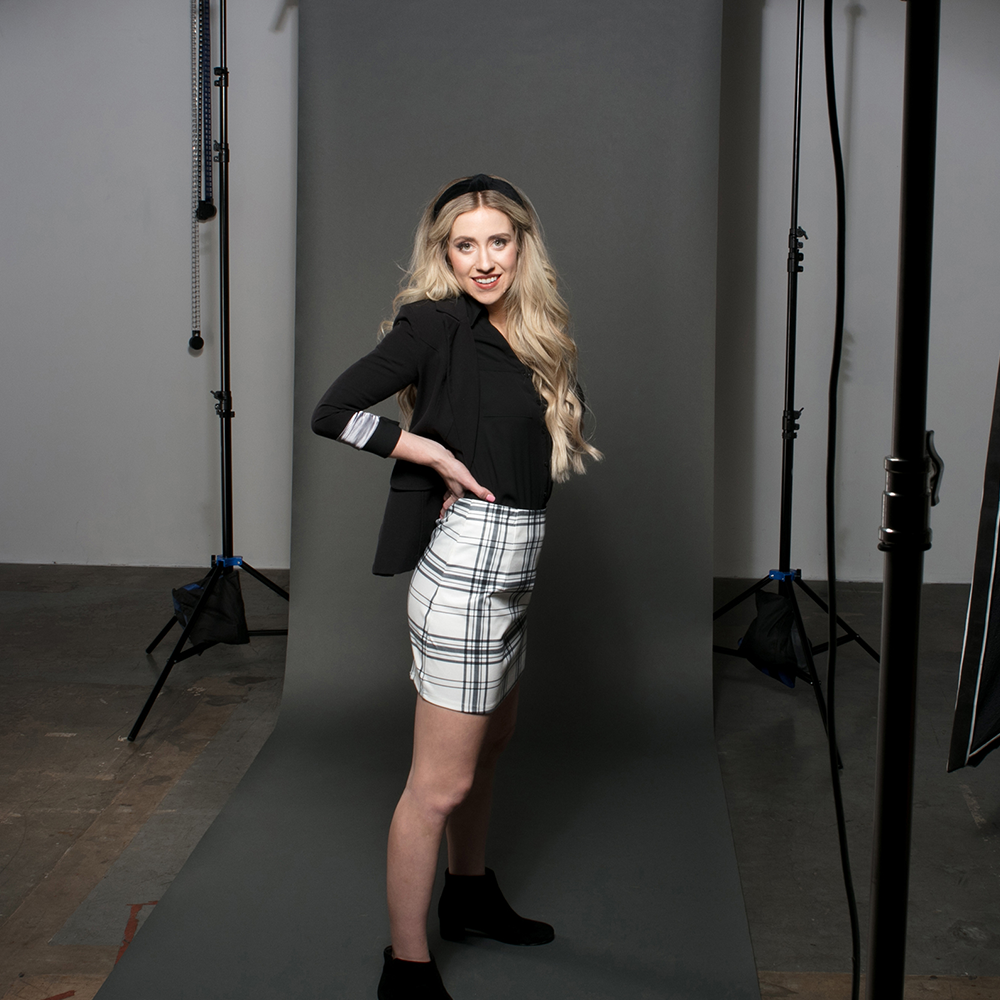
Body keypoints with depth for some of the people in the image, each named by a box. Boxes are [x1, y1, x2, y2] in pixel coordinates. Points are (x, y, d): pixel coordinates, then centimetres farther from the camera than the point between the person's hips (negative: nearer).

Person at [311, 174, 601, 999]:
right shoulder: (437, 324, -12)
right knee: (441, 783, -2)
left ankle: (470, 894, 44)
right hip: (466, 569, -9)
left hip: (513, 570, 9)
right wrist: (439, 456, -16)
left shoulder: (528, 336, 10)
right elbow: (334, 412, -18)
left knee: (490, 746, 24)